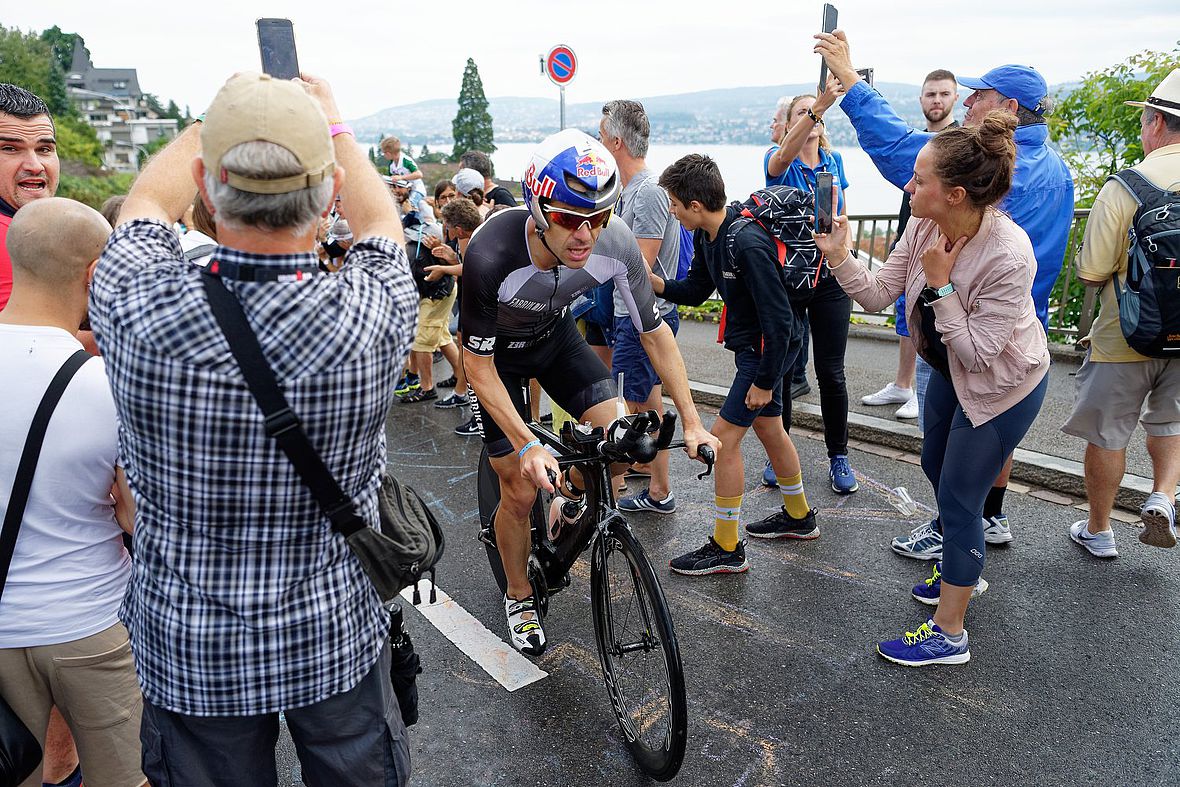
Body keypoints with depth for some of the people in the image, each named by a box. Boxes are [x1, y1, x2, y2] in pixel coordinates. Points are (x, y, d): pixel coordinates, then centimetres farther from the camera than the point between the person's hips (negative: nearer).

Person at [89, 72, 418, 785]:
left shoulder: (137, 309, -24)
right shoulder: (371, 315, -26)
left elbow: (149, 202, 1)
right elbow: (382, 224, -1)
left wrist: (219, 113, 15)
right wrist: (331, 120, 14)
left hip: (186, 652, 1)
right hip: (338, 638, 0)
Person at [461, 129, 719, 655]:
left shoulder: (616, 246, -29)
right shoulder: (491, 256, -39)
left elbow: (655, 333, -14)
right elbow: (478, 365, -27)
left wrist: (691, 421, -17)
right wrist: (527, 447, -35)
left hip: (555, 335, 3)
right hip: (498, 352, -3)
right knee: (521, 491, -2)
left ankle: (573, 501, 20)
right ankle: (519, 597, 25)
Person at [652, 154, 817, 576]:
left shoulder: (748, 244, -30)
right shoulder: (707, 235, -2)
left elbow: (778, 319, -28)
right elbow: (695, 290, 10)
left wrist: (765, 381, -22)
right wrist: (651, 280, -7)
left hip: (768, 348, -10)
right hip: (752, 345, 10)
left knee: (724, 438, -7)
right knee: (769, 428, 21)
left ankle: (727, 549, 6)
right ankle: (799, 517, 42)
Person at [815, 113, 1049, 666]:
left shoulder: (1009, 256, -35)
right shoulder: (926, 227, -15)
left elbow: (978, 352, -30)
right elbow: (878, 294, -12)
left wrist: (939, 284, -33)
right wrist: (840, 256, -26)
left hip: (1004, 386, -8)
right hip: (952, 371, 8)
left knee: (958, 497, -2)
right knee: (936, 467, 23)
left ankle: (949, 635, 15)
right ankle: (964, 570, 50)